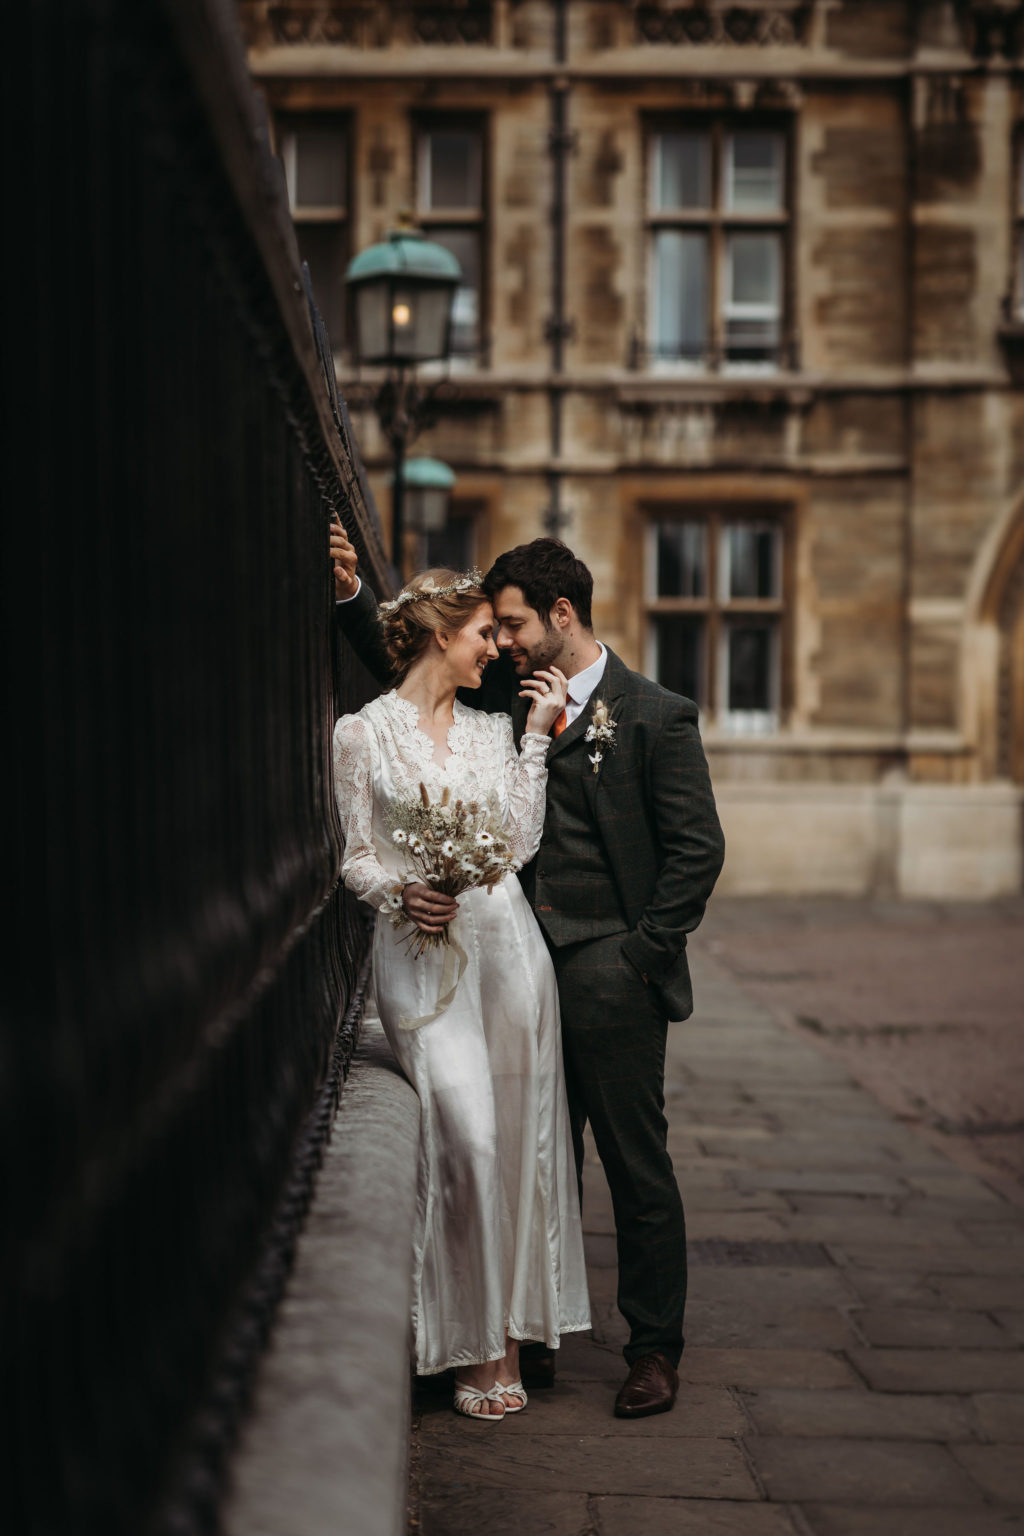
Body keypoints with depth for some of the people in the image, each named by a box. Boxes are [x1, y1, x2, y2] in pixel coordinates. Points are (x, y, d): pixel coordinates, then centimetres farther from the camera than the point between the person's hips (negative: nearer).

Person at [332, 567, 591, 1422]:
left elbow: (521, 841, 4)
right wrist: (400, 894, -17)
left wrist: (536, 738, 3)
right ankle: (476, 1345, 0)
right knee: (466, 1133, -12)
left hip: (504, 941, 4)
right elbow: (357, 859, 3)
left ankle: (511, 1331, 9)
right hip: (419, 953, -4)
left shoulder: (492, 731, 14)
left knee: (517, 1132, 1)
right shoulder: (362, 733, 3)